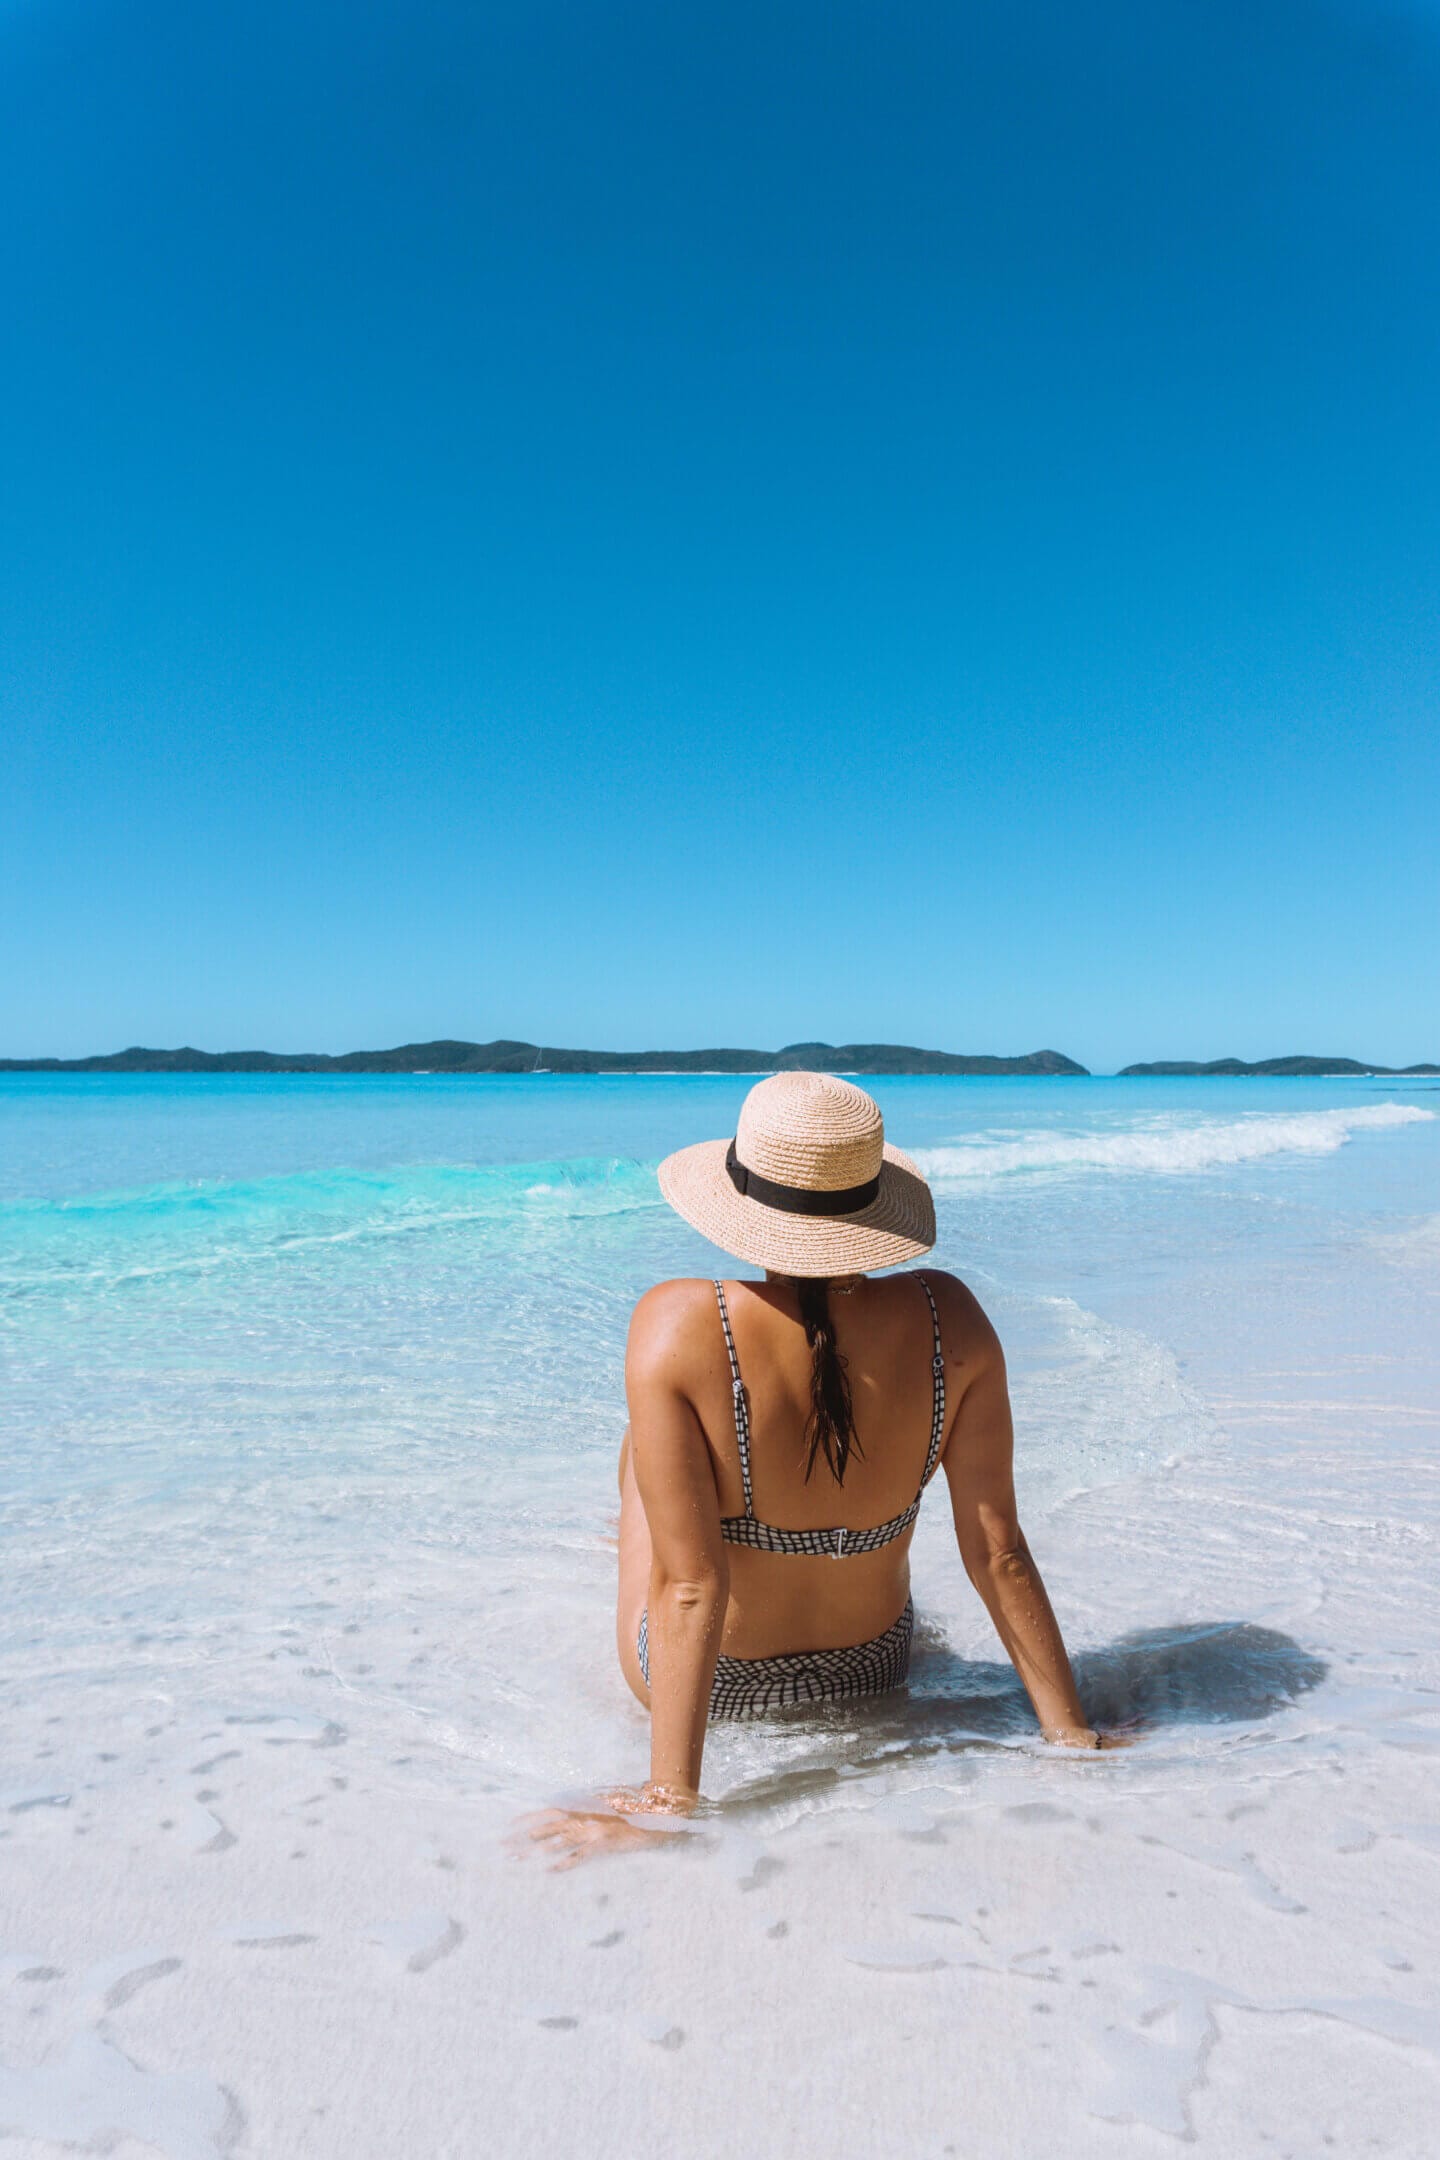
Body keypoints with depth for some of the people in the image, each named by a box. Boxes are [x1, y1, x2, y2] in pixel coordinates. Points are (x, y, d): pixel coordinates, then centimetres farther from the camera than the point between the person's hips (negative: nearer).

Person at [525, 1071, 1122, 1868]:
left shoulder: (677, 1326, -31)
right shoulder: (947, 1319, -23)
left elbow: (690, 1588, -30)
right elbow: (998, 1551, -19)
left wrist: (671, 1796, -23)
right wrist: (1073, 1736, -7)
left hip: (709, 1685, -2)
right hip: (873, 1678, 2)